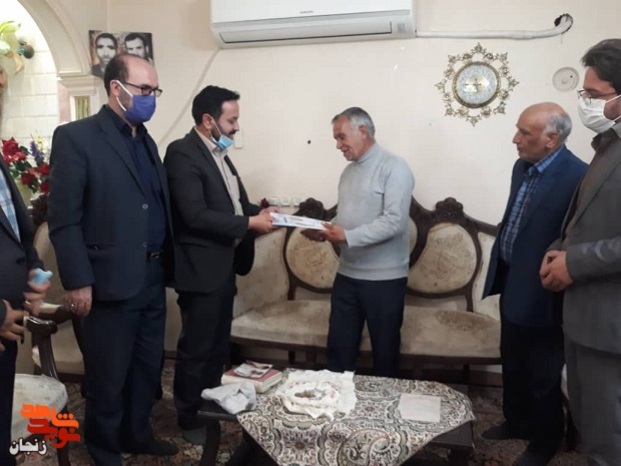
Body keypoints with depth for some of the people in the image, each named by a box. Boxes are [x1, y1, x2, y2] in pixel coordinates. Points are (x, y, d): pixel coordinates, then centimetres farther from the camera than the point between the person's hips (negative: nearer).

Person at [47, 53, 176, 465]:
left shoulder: (147, 141, 14)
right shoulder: (76, 137, -9)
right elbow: (63, 219, -12)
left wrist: (164, 264, 9)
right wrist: (78, 281, -15)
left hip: (153, 279, 7)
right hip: (111, 282, -7)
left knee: (148, 367, 18)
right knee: (109, 377, 10)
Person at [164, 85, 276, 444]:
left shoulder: (220, 153, 13)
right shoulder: (183, 153, -16)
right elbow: (195, 215, -25)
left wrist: (260, 212, 0)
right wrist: (249, 223, -20)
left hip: (224, 266, 9)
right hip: (201, 268, -9)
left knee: (218, 346, 20)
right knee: (196, 349, 6)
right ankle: (190, 420, 24)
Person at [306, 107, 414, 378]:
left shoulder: (394, 168, -12)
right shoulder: (348, 171, 13)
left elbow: (394, 222, -21)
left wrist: (348, 237, -26)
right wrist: (325, 232, -1)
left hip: (384, 278, -7)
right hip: (347, 274, 7)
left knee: (384, 349, 9)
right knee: (338, 347, 13)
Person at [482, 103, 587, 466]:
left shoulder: (577, 176, -22)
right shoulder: (522, 167, 5)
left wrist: (557, 280, -17)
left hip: (541, 295, -8)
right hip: (512, 286, 8)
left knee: (543, 375, 12)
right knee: (513, 365, 24)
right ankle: (516, 421, 46)